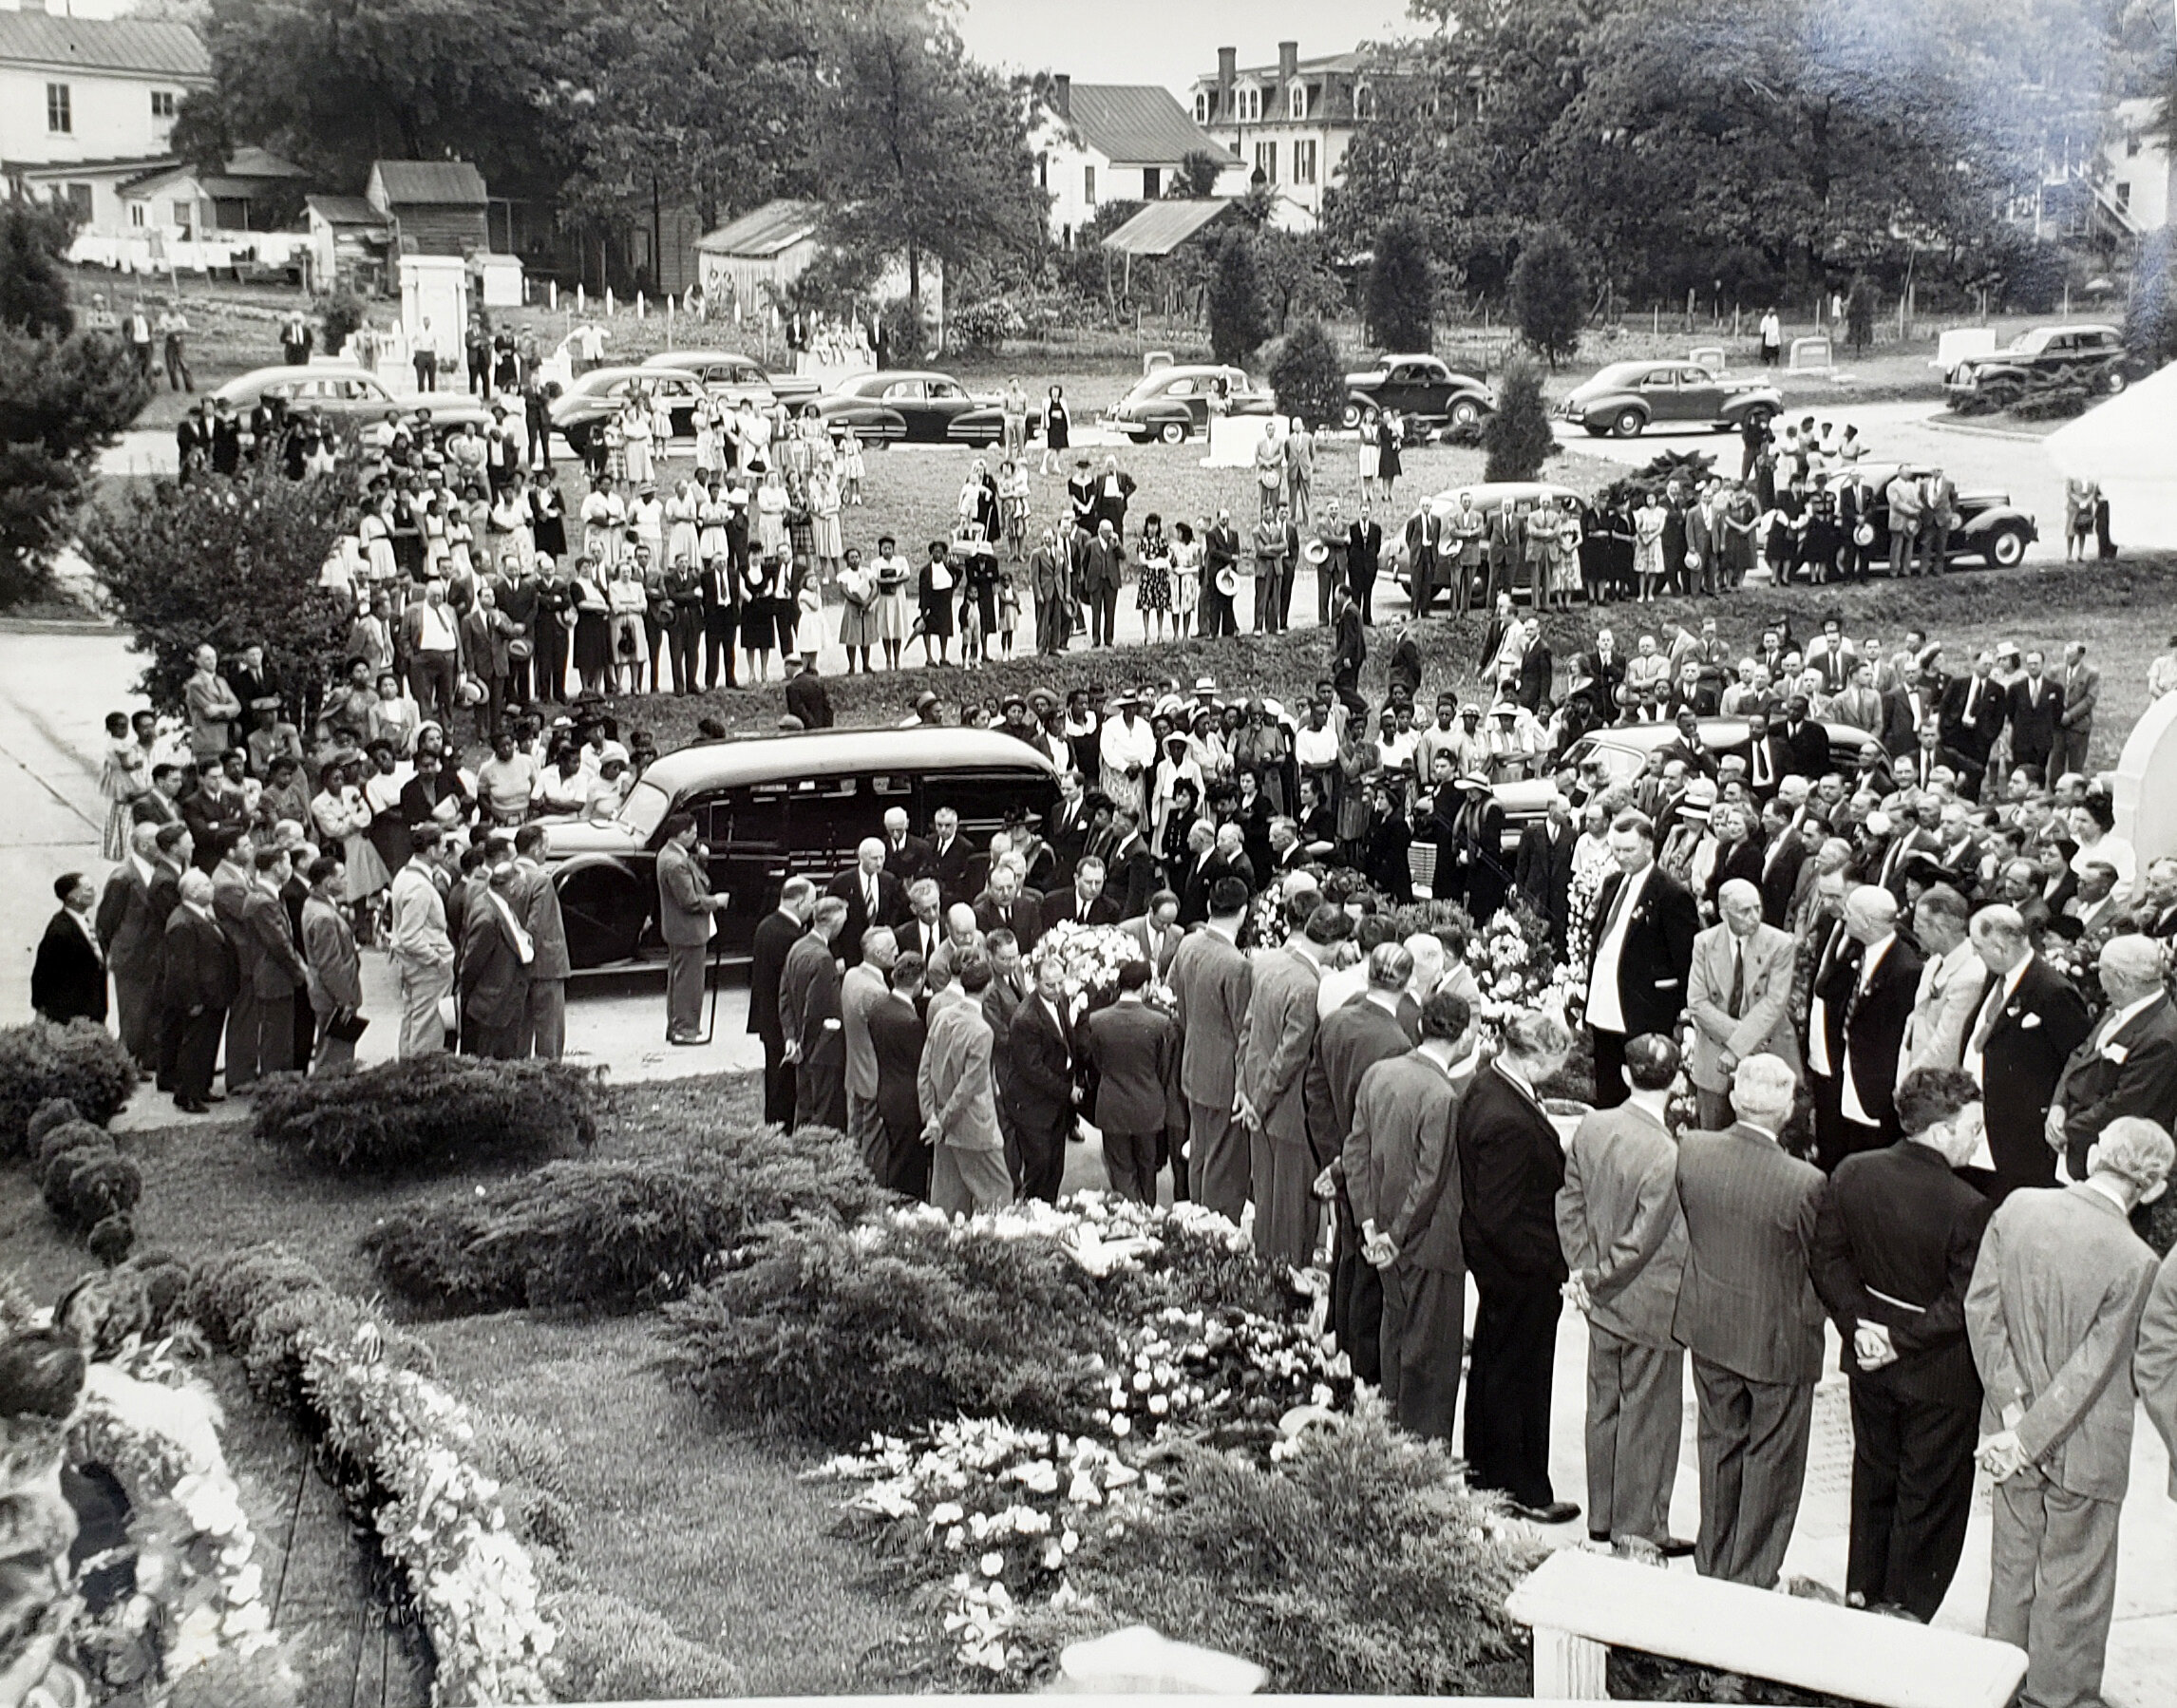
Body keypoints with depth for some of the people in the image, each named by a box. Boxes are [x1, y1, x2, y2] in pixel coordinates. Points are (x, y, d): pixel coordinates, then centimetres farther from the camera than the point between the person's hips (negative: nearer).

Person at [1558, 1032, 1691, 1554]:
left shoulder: (1591, 1127, -6)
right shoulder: (1666, 1155, -26)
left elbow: (1570, 1200, 2)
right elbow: (1643, 1241, -22)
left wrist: (1582, 1269, 4)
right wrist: (1595, 1277, -9)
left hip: (1603, 1300, 7)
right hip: (1651, 1305, -7)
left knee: (1604, 1408, 19)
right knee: (1649, 1416, 9)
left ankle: (1602, 1518, 31)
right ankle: (1638, 1527, 20)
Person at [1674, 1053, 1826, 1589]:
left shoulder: (1692, 1151, -15)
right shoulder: (1805, 1183, -28)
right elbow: (1819, 1263, -13)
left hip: (1709, 1325, 5)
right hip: (1778, 1336, -4)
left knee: (1720, 1443, 23)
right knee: (1771, 1459, 15)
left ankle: (1713, 1564, 37)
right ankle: (1751, 1578, 27)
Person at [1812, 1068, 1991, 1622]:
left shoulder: (1852, 1174, -9)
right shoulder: (1966, 1207, -25)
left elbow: (1827, 1259, -3)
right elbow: (1962, 1305, -22)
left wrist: (1858, 1322, -5)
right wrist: (1903, 1341, -13)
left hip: (1870, 1358, 6)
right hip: (1940, 1373, -6)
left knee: (1874, 1476, 24)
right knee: (1929, 1493, 13)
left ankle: (1862, 1591, 38)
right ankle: (1904, 1610, 24)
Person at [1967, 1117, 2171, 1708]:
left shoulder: (2016, 1209, -11)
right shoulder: (2136, 1261, -23)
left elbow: (1981, 1308, -8)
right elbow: (2094, 1367, -20)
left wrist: (2012, 1407, -6)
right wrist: (2028, 1436, -15)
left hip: (2014, 1428, 5)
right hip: (2084, 1443, -5)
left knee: (2013, 1565, 22)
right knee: (2072, 1581, 14)